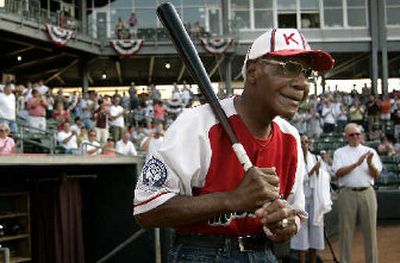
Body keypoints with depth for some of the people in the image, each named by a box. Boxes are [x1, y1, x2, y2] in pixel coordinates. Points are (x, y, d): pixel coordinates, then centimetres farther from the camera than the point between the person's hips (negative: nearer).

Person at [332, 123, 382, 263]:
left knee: (370, 229, 2)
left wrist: (370, 163, -14)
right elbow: (338, 172, -6)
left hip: (367, 192, 1)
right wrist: (357, 164, -15)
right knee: (346, 230, 0)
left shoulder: (370, 151, 14)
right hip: (347, 193, -1)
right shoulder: (339, 153, 10)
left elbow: (376, 175, 6)